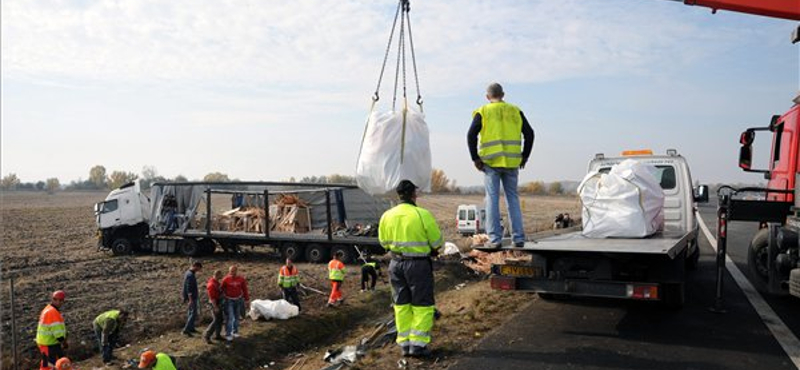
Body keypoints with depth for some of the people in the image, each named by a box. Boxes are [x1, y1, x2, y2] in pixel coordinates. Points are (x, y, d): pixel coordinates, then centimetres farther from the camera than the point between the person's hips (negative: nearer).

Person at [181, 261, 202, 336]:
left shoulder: (188, 273, 10)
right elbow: (189, 289, -26)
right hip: (191, 297, -10)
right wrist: (190, 300, -27)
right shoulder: (190, 275, -22)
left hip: (191, 297, 10)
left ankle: (191, 328, 27)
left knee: (191, 313, 18)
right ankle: (186, 330, -8)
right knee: (193, 314, -8)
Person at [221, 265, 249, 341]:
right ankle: (228, 334, -2)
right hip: (229, 300, -3)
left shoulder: (241, 279, -5)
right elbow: (221, 289, -3)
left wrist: (246, 300, 6)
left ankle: (235, 331, 29)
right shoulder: (226, 279, -13)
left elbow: (245, 290, 2)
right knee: (230, 317, -8)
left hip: (238, 300, 3)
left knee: (236, 317, 14)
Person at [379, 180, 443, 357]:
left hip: (396, 263, 5)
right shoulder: (423, 214, -15)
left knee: (401, 305, 14)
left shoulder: (387, 216, -1)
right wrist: (430, 249, 13)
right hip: (418, 264, -4)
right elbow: (437, 242, -8)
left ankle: (404, 343, 18)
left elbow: (384, 241, 10)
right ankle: (418, 344, 5)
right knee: (422, 305, 6)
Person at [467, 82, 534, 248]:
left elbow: (471, 135, -6)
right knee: (513, 198, 10)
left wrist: (475, 158, -1)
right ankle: (518, 238, 9)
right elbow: (529, 133, 8)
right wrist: (524, 156, 13)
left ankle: (495, 239, 0)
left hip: (491, 162, -2)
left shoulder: (482, 112, 3)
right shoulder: (515, 111, 11)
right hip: (512, 162, 3)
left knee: (492, 199, 2)